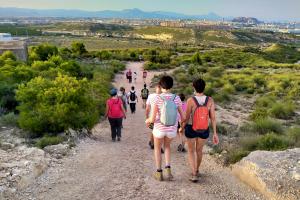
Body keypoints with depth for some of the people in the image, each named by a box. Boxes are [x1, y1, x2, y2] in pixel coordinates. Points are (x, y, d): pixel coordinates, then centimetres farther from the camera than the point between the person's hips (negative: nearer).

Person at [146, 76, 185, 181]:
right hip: (172, 130, 2)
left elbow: (152, 119, -19)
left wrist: (147, 120, 6)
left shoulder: (157, 99, -18)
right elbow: (182, 117, -6)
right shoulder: (176, 98, -11)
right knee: (167, 146, 30)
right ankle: (168, 169, 15)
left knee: (157, 148, 24)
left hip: (159, 129, -2)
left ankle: (159, 173, 28)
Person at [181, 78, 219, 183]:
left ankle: (194, 175, 5)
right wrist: (215, 134, -7)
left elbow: (186, 118, -15)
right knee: (199, 150, 26)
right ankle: (196, 171, 43)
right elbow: (213, 117, -14)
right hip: (204, 131, 3)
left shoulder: (190, 100, -21)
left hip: (191, 129, -3)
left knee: (191, 152, 16)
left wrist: (182, 128, 4)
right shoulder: (210, 100, -14)